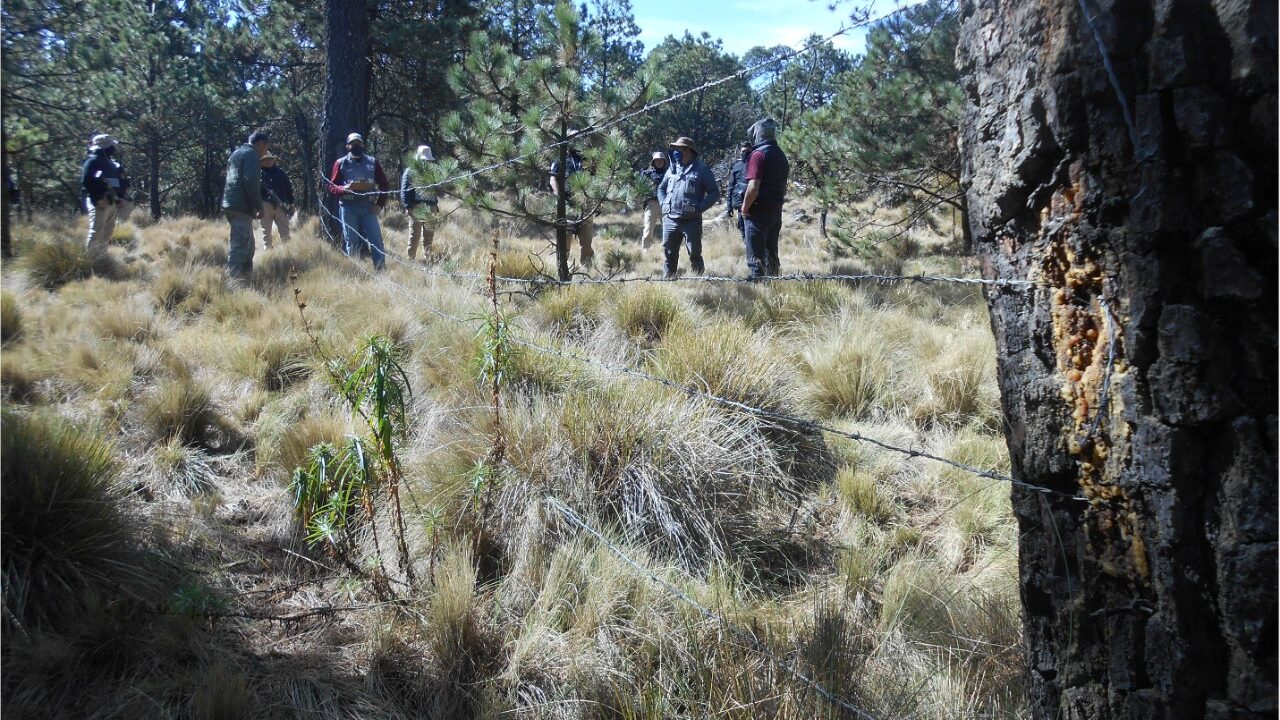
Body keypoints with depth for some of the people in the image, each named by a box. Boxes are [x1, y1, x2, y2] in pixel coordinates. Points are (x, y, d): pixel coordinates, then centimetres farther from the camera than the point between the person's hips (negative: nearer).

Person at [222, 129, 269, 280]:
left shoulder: (236, 153, 23)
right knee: (240, 245, -11)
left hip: (230, 204, 10)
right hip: (242, 206, -10)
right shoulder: (252, 154, -7)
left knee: (247, 244, 17)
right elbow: (251, 183, -19)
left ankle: (245, 275, 20)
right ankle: (233, 278, -15)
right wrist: (259, 206, -13)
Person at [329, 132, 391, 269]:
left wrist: (380, 203, 1)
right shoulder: (341, 163, 7)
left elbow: (385, 185, 13)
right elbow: (332, 186, 6)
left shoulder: (372, 162, 10)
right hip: (348, 208, -1)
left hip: (368, 207, 1)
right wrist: (344, 189, -16)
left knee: (376, 241, -5)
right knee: (352, 243, 2)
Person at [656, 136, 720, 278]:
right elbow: (661, 188, 27)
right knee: (668, 254, 8)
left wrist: (699, 208, -12)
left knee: (694, 254, 1)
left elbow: (714, 192, -2)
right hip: (670, 219, 5)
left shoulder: (702, 169, -2)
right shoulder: (673, 168, 14)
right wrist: (664, 204, 9)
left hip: (692, 220, -5)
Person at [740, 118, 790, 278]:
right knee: (771, 254, 14)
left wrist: (745, 209, -10)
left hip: (758, 212, -8)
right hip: (776, 212, 8)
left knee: (756, 257, -5)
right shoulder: (781, 155, 12)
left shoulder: (758, 154, -13)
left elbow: (753, 187, -21)